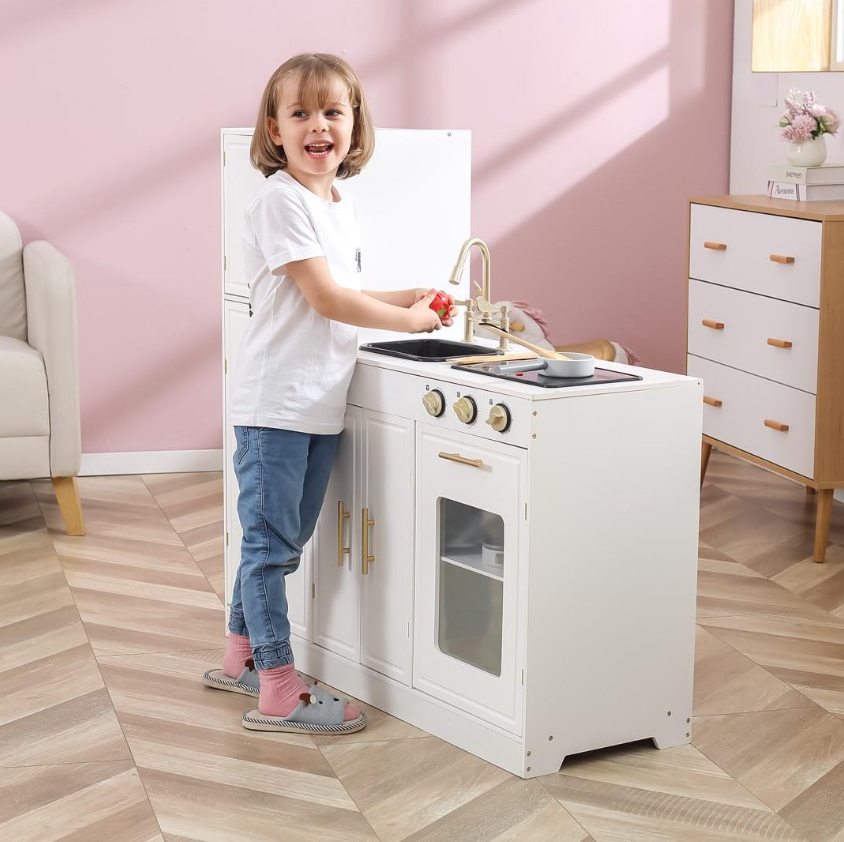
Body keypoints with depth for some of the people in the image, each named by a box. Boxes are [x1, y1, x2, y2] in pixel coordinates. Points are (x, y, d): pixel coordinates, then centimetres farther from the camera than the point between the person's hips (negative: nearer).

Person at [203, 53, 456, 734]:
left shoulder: (341, 207, 13)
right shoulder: (281, 201, -14)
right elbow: (325, 300, -17)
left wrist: (409, 297, 9)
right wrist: (409, 319, -8)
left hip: (322, 406, 9)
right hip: (275, 404, -9)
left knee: (287, 541, 17)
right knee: (271, 543, -2)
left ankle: (241, 658, 32)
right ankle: (278, 693, 3)